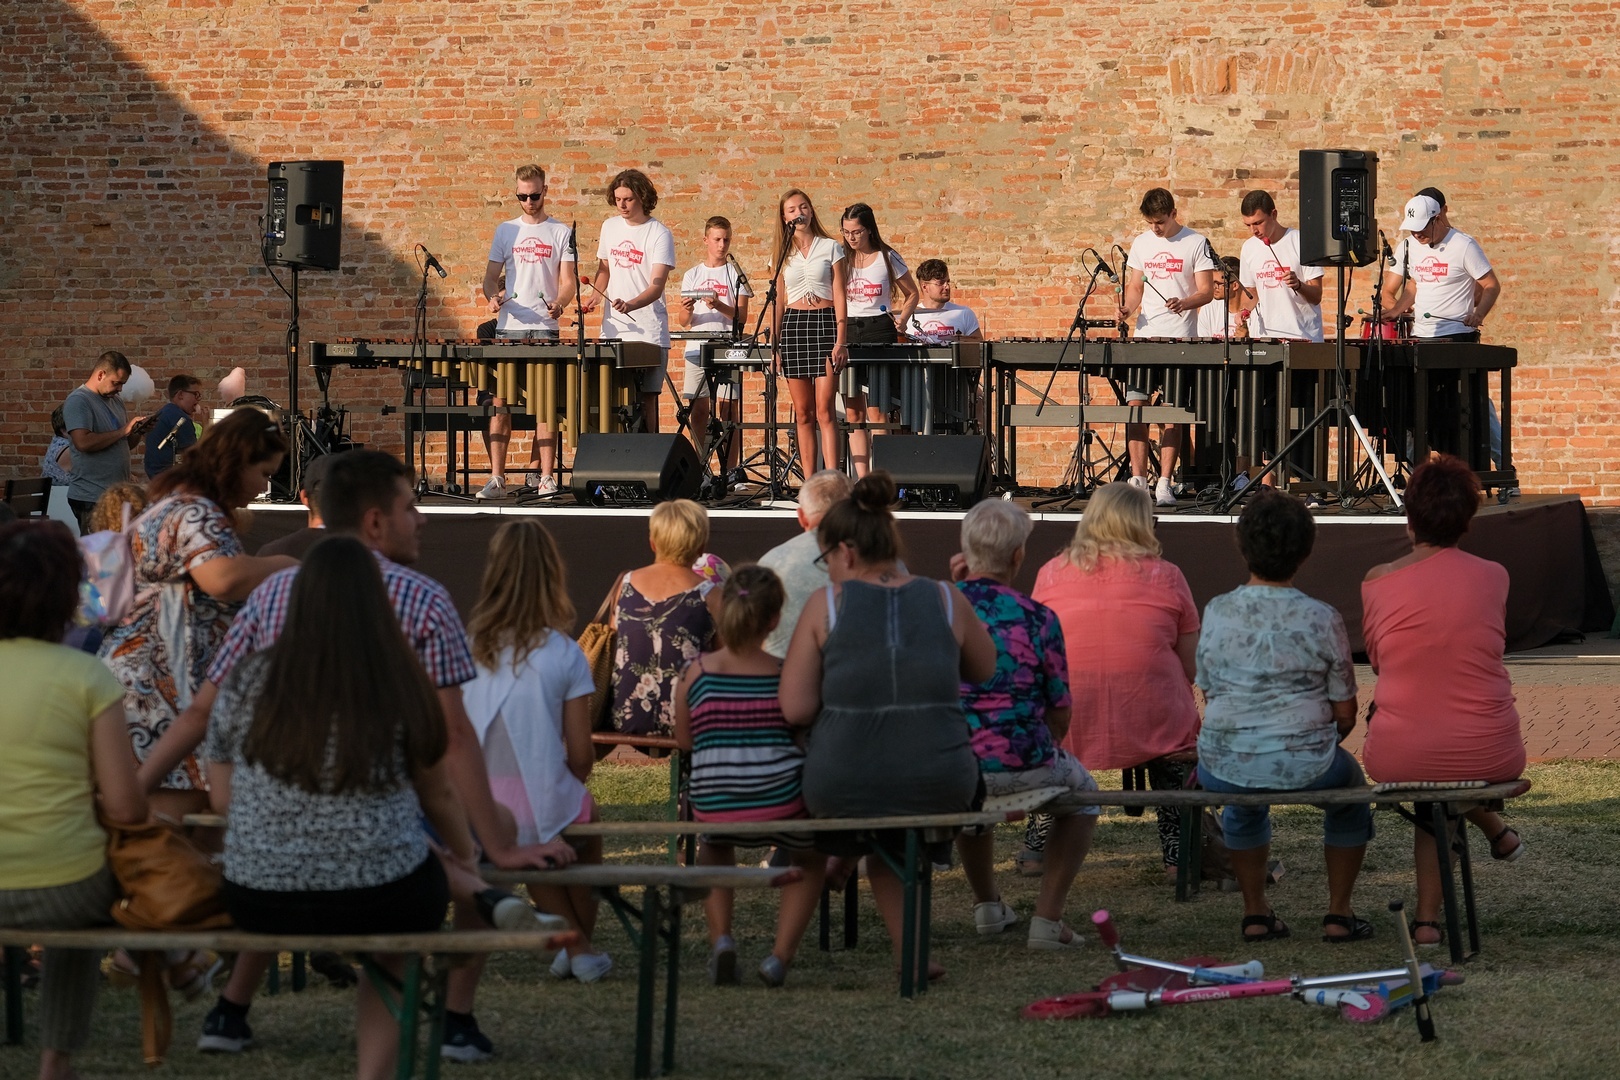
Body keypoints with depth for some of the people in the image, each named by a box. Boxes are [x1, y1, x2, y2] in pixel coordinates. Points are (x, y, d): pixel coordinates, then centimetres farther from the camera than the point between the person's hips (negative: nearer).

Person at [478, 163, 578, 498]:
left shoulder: (561, 232, 9)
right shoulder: (505, 231, 15)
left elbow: (568, 280, 4)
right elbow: (491, 276, 15)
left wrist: (559, 303, -17)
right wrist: (493, 296, -7)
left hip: (544, 330, -2)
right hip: (507, 330, 2)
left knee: (545, 404, -5)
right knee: (499, 402, -3)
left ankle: (545, 476, -4)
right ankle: (496, 477, -2)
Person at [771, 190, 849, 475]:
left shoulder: (831, 248, 4)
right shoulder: (783, 255, 13)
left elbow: (840, 296, 0)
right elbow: (777, 302, 14)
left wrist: (841, 341, -8)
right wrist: (773, 344, 5)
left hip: (825, 324, -3)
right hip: (792, 326, 3)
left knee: (824, 411, -11)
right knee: (803, 413, 1)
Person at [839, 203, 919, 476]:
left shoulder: (887, 258, 2)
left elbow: (912, 294, 11)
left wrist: (900, 320, -5)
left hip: (878, 331, -3)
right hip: (847, 332, 3)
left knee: (876, 413, -9)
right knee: (853, 414, 1)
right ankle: (861, 480, 2)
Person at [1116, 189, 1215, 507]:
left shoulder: (1195, 243, 2)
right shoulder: (1141, 244, 13)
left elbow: (1207, 290, -2)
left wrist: (1185, 303, -21)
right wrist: (1128, 308, -4)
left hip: (1180, 338, -3)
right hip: (1144, 336, 4)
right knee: (1135, 405, -4)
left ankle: (1165, 484, -2)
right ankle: (1138, 479, 0)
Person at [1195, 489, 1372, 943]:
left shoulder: (1217, 612, -2)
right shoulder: (1321, 619, -8)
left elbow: (1209, 694, 8)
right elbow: (1345, 714, -3)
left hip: (1224, 764, 2)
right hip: (1304, 766, -2)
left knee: (1243, 802, 40)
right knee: (1350, 789, 33)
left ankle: (1255, 913, 38)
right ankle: (1338, 914, 30)